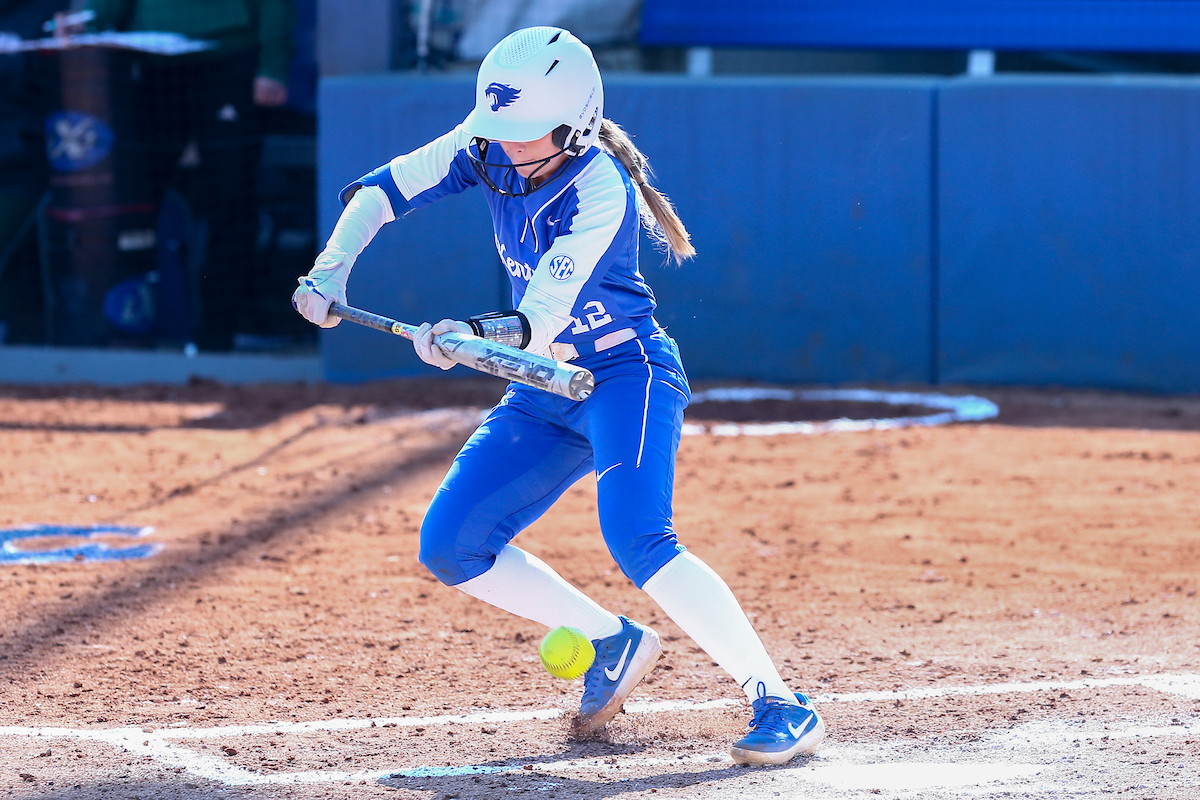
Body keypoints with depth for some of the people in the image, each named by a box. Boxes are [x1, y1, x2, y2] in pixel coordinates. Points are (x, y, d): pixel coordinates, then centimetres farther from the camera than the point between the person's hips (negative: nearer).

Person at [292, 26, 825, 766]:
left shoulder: (601, 191, -25)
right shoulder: (488, 146, -6)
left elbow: (543, 321, -33)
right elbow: (385, 190, -2)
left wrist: (473, 337, -52)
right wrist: (334, 265, -19)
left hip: (628, 374, -8)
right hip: (544, 393, 8)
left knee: (636, 540, -30)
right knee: (450, 548, 1)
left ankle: (780, 705, -27)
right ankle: (614, 645, 17)